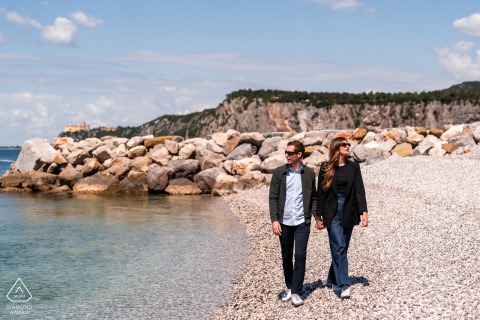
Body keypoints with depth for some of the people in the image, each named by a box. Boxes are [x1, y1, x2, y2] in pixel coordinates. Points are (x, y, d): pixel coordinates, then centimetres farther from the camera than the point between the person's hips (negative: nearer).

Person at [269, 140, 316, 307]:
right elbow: (273, 197, -1)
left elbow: (313, 196, 11)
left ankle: (296, 293, -2)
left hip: (302, 222, -1)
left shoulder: (309, 173, 3)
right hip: (284, 222, 1)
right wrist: (274, 220, -9)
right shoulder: (279, 172, 0)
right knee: (286, 257, 11)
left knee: (300, 255, -8)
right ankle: (289, 287, 28)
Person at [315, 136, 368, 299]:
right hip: (332, 212, -3)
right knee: (339, 247, -12)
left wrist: (364, 212, -8)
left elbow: (359, 190, 1)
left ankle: (333, 280, 26)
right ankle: (343, 285, -14)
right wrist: (318, 216, 2)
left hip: (348, 212, 3)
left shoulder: (353, 167, 6)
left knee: (341, 248, 9)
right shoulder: (326, 168, 0)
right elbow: (320, 192, 3)